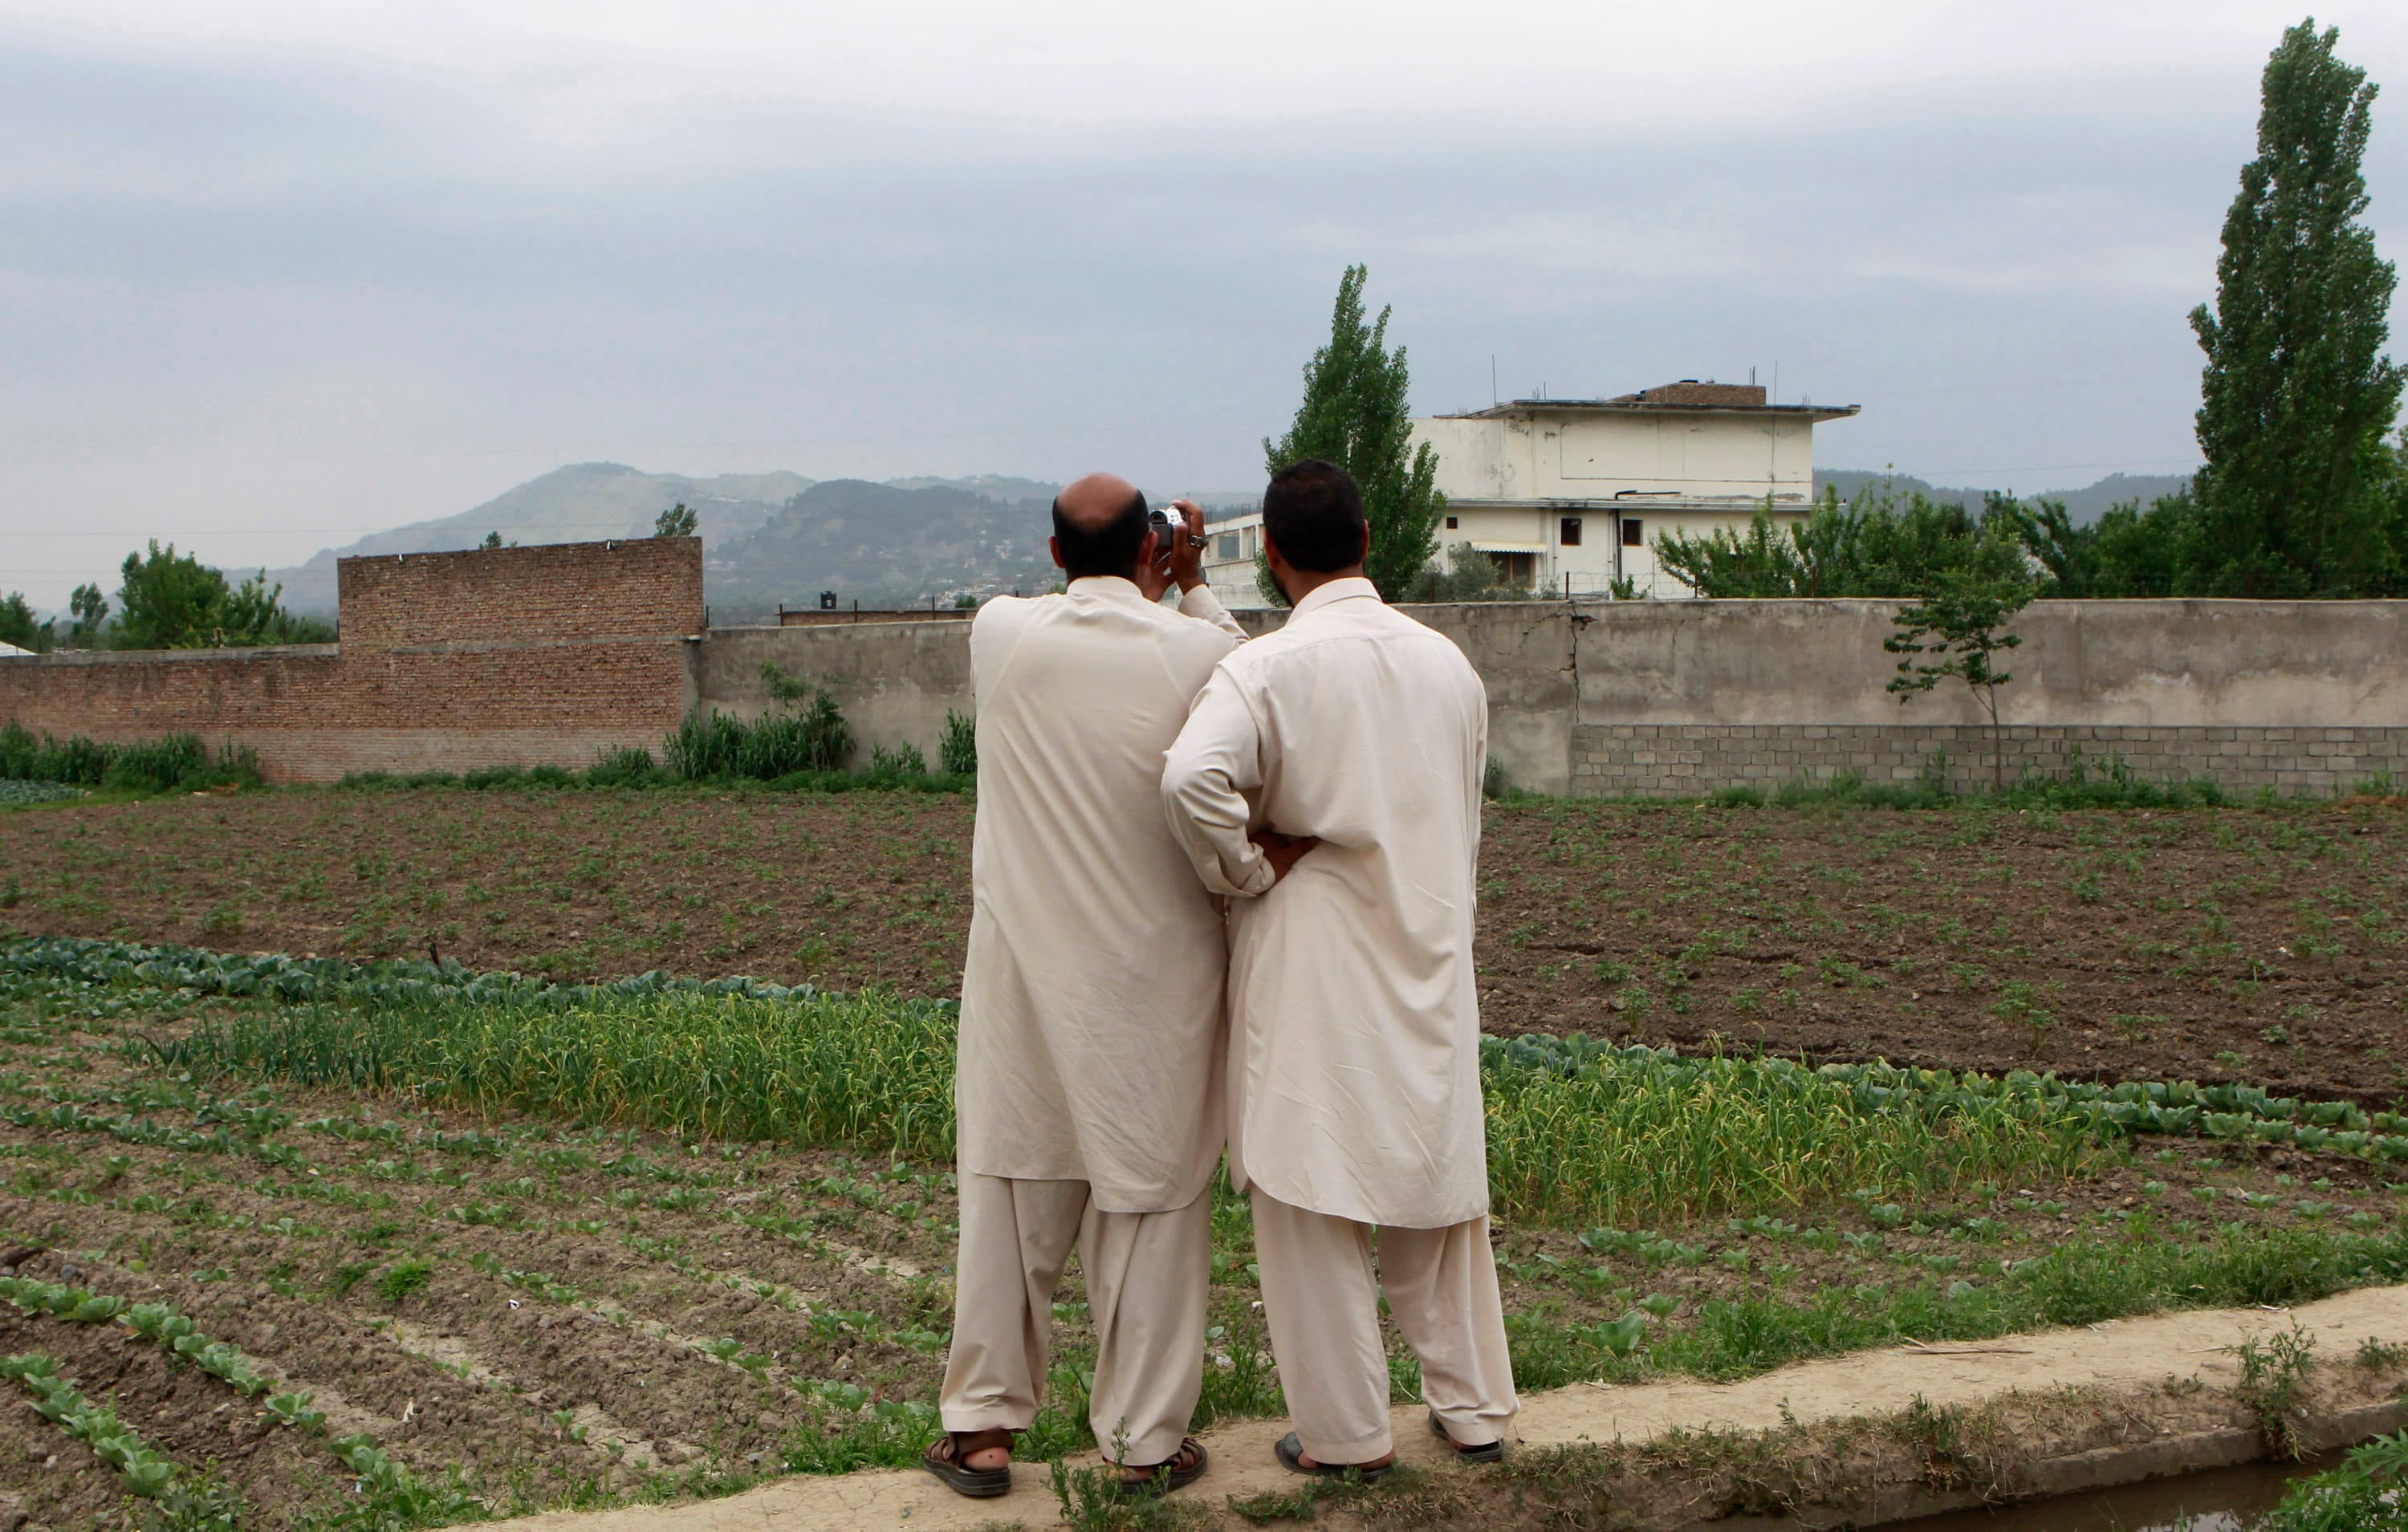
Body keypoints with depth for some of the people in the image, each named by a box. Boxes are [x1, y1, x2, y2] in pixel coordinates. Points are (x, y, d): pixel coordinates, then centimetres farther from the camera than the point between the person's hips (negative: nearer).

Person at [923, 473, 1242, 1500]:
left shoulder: (999, 635, -6)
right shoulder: (1197, 651, -12)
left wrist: (1162, 593, 19)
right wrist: (1192, 585, 15)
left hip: (1024, 967, 2)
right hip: (1156, 973, -2)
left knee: (1008, 1188, 12)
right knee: (1151, 1201, 7)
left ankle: (982, 1426, 19)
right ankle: (1147, 1439, 15)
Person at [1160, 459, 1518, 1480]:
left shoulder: (1269, 666, -14)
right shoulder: (1448, 664, 4)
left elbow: (1192, 776, -32)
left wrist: (1247, 869, -15)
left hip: (1312, 967, -5)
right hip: (1430, 969, 5)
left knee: (1313, 1202, 5)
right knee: (1438, 1186, 16)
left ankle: (1347, 1433, 12)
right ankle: (1473, 1407, 26)